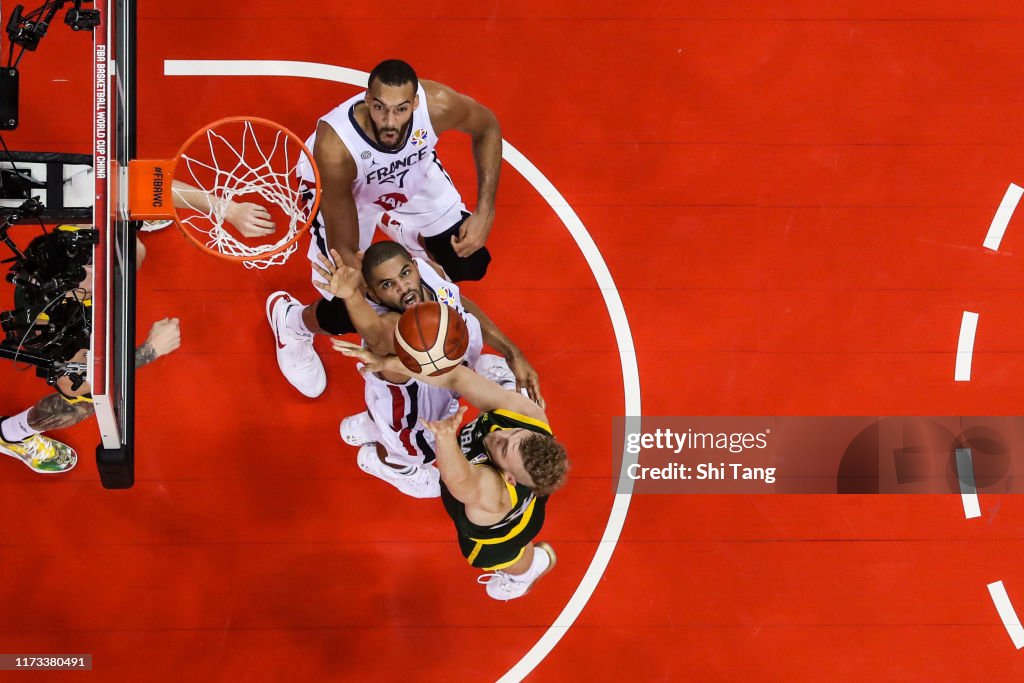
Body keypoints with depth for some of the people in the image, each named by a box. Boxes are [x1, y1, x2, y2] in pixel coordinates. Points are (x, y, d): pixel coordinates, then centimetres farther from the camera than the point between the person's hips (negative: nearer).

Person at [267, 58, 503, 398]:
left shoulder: (437, 104, -38)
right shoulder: (334, 147, -45)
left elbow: (487, 128, -12)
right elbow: (344, 251, -33)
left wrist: (484, 213, -19)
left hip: (413, 171, 3)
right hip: (342, 186, -3)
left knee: (470, 264, -1)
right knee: (348, 315, -8)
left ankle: (407, 234, 33)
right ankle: (291, 321, 28)